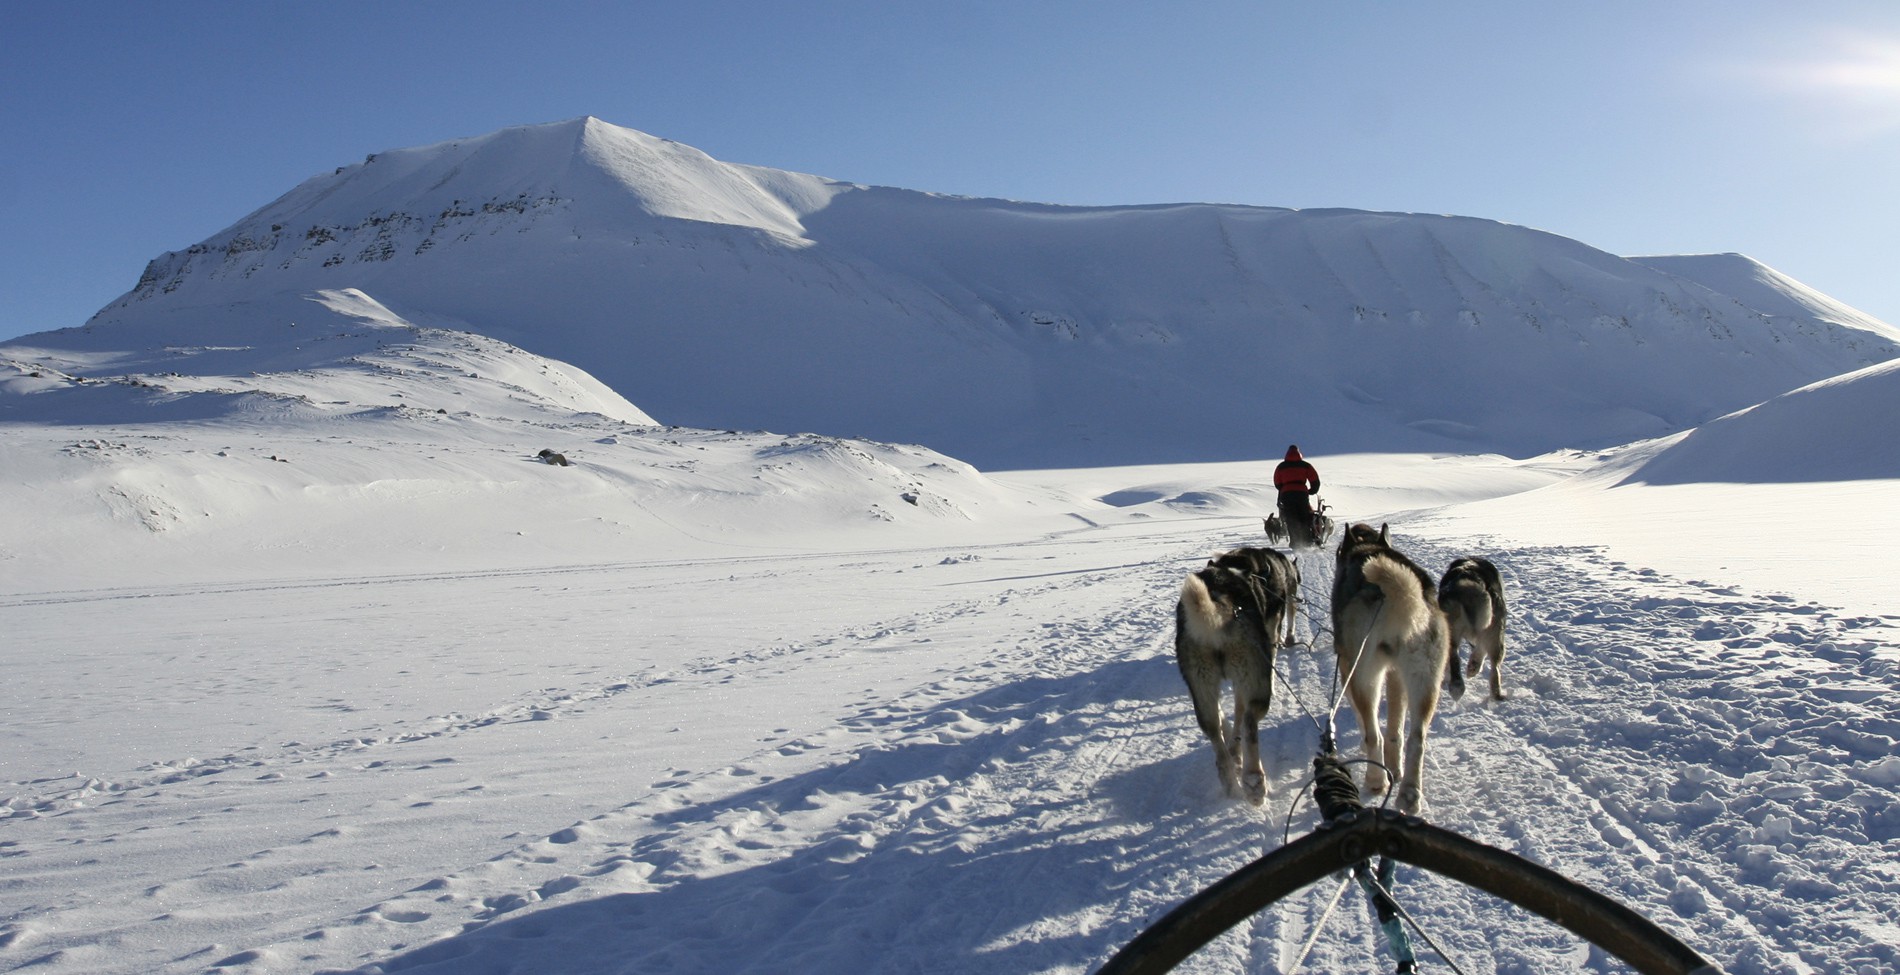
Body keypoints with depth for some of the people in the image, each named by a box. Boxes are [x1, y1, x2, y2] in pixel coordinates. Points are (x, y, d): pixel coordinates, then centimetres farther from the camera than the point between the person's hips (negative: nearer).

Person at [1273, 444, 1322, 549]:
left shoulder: (1281, 467, 11)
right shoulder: (1305, 465, 8)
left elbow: (1277, 484, 12)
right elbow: (1315, 481, 5)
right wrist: (1312, 491, 21)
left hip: (1286, 495, 1)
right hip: (1302, 493, -1)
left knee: (1291, 521, 3)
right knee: (1305, 519, 9)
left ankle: (1295, 543, -7)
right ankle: (1308, 542, 2)